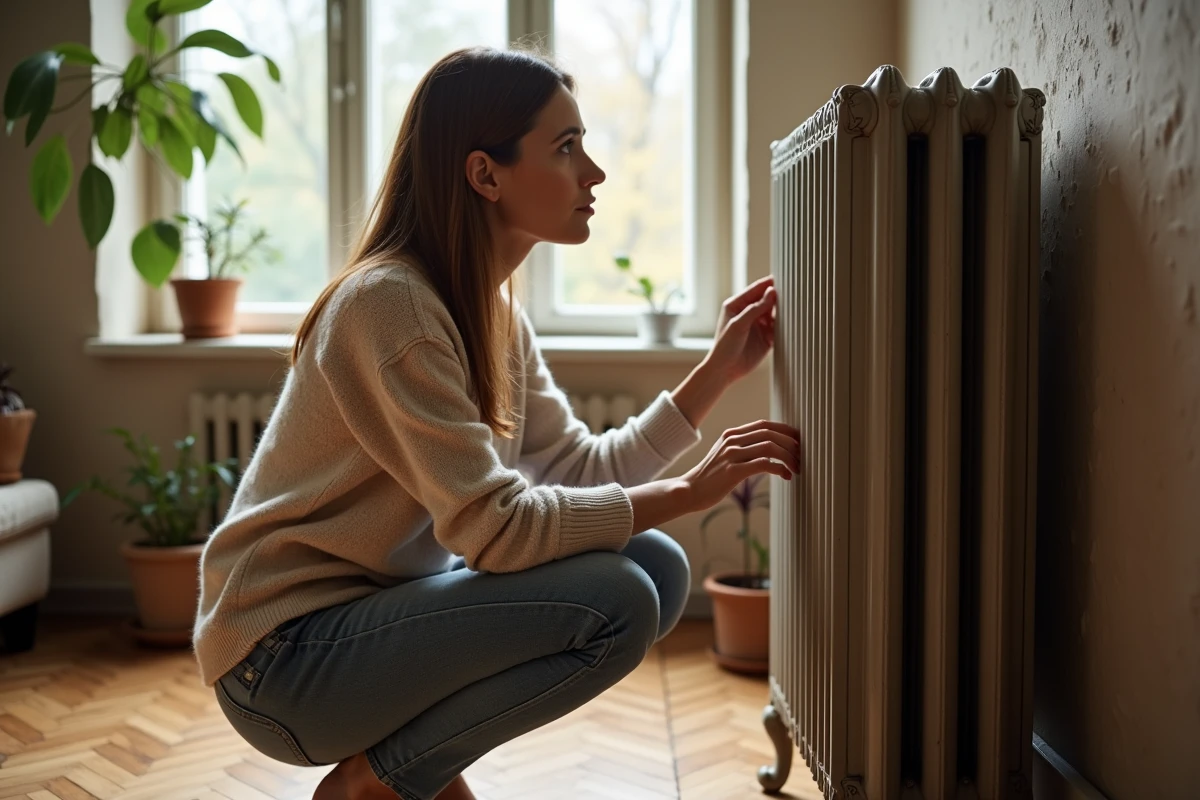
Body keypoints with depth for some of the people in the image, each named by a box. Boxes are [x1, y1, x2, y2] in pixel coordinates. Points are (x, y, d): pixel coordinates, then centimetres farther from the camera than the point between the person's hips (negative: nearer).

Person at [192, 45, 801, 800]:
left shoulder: (494, 310, 7)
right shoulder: (390, 303, -22)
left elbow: (579, 470, 4)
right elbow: (493, 526, -26)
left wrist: (719, 370, 0)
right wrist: (690, 492, -21)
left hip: (383, 611, 9)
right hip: (284, 655, -9)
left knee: (658, 568, -1)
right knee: (612, 601, -23)